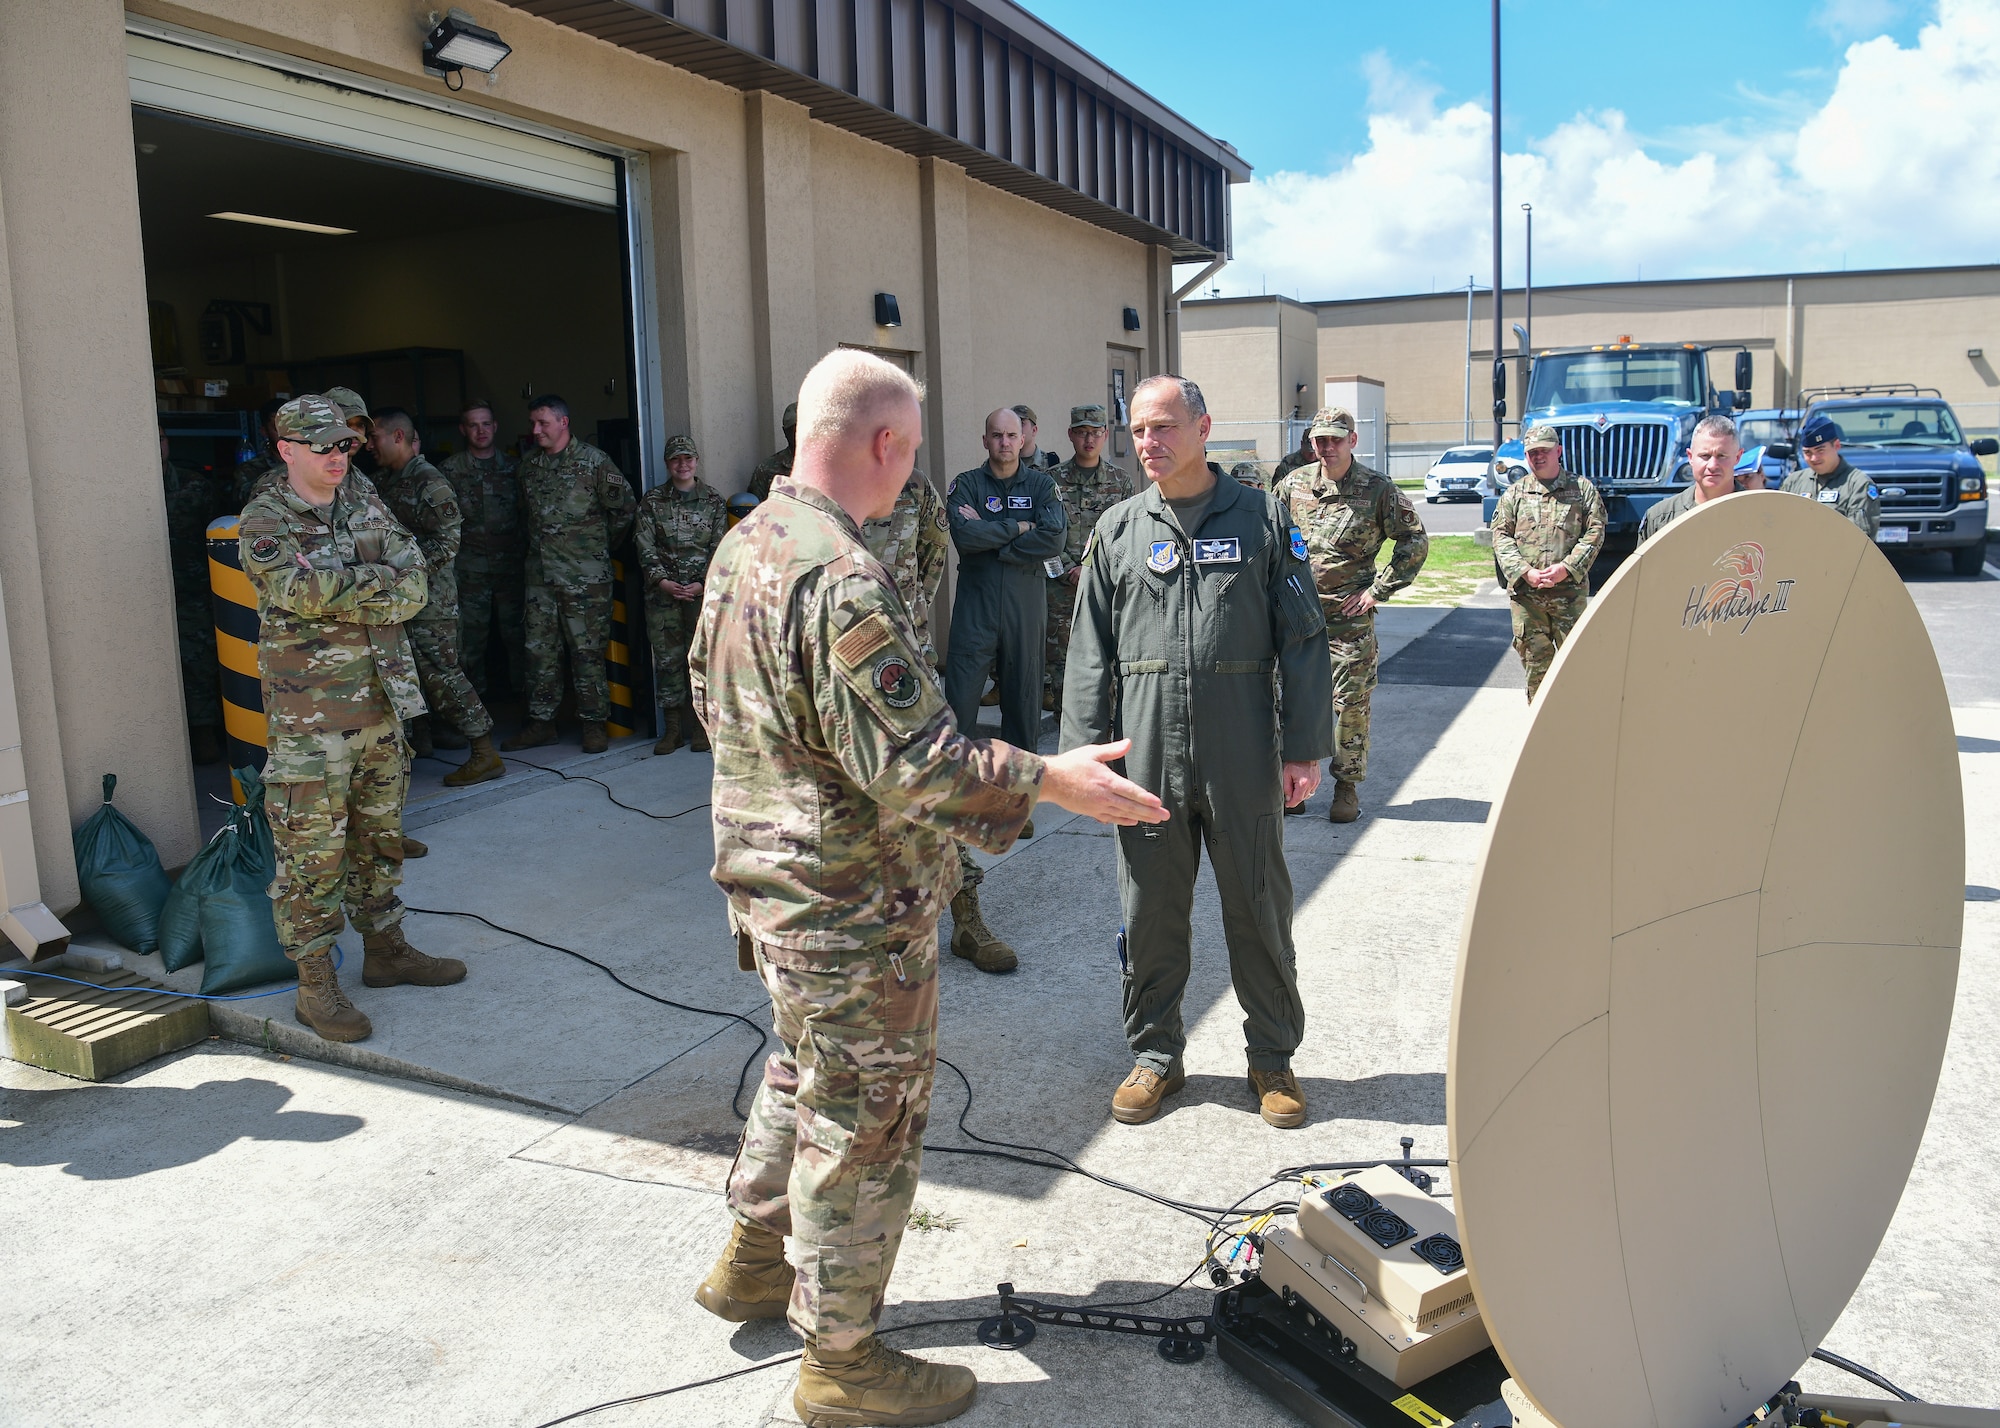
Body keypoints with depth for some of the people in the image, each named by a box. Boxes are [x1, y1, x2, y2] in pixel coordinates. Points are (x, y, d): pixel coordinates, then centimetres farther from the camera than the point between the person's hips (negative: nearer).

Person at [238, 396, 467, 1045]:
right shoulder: (265, 522, -8)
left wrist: (340, 590, -14)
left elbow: (415, 586, -1)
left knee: (380, 835, 17)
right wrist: (377, 578, -10)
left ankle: (386, 950, 31)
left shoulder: (366, 504, 10)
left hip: (381, 701, 6)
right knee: (313, 852, -1)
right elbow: (307, 590, -24)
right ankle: (316, 986, 9)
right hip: (309, 715, -6)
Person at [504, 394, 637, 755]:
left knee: (588, 651, -1)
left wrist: (601, 546, 8)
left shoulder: (593, 462, -5)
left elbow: (625, 507, 2)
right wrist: (539, 546, 18)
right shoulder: (529, 465, 11)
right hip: (540, 575, 5)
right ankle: (541, 722, 15)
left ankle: (594, 724, 8)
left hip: (585, 576, -5)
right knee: (540, 649, 7)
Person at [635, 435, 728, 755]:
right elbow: (645, 546, 3)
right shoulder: (653, 501, 7)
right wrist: (662, 581, -8)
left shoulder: (713, 500, 6)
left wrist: (703, 584, -9)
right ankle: (672, 728, 9)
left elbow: (719, 548, 2)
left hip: (703, 590, -1)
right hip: (663, 589, 1)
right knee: (666, 657, 1)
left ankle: (701, 725, 8)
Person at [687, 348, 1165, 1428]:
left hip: (768, 880, 10)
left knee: (802, 1071, 28)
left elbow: (712, 699, 17)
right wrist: (1051, 781, -20)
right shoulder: (843, 581, -27)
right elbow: (914, 765, -28)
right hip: (856, 910, -10)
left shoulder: (741, 548, 4)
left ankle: (753, 1263, 46)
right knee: (864, 1127, 7)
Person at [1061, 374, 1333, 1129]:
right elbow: (1089, 652, 7)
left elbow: (1301, 640, 2)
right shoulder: (1117, 530, 8)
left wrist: (1305, 746, -4)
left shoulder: (1262, 518, 3)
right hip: (1146, 752, 2)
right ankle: (1155, 1055, 26)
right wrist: (1085, 753, 0)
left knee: (1258, 906, 8)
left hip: (1243, 753, -1)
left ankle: (1272, 1057, 25)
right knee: (1150, 910, 9)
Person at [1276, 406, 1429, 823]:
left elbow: (1416, 541, 2)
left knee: (1351, 702, 0)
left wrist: (1379, 589, -4)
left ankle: (1347, 786, 12)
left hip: (1350, 614, -2)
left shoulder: (1377, 489, -3)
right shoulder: (1293, 485, 4)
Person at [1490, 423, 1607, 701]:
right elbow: (1501, 535, 4)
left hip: (1570, 590, -1)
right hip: (1525, 593, 1)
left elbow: (1595, 532, 1)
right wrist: (1525, 572, -10)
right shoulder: (1513, 493, 11)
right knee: (1534, 658, 5)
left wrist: (1567, 568, -12)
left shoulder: (1582, 489, 7)